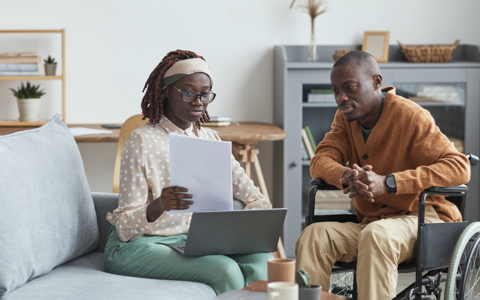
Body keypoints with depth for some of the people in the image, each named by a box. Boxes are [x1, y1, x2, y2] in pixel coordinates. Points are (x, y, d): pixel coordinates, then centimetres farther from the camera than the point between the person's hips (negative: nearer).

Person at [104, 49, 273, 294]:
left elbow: (252, 195, 7)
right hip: (139, 244, -6)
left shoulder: (209, 140, 11)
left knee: (259, 259, -23)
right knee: (225, 270, -29)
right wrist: (159, 205, -35)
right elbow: (125, 226, -15)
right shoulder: (142, 141, -11)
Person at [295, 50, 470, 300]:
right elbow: (320, 161, -1)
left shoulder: (410, 116, -12)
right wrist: (347, 176, -28)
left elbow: (459, 167, -21)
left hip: (423, 217, -6)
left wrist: (387, 183, -32)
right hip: (371, 221, 6)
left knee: (376, 234, -37)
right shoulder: (346, 117, 9)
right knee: (313, 236, -20)